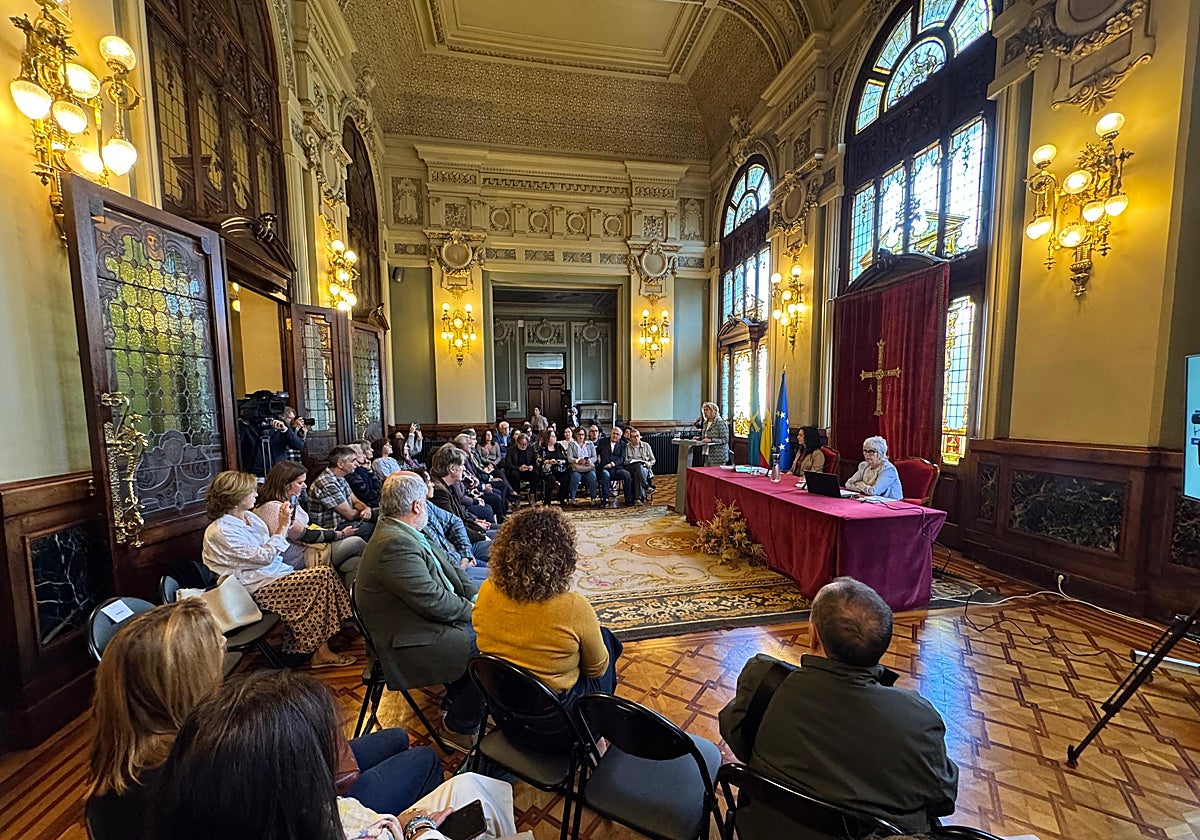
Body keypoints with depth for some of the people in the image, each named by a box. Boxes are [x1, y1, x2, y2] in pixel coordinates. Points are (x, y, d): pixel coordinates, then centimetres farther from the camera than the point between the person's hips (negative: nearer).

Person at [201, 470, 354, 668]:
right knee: (322, 577, -22)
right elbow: (265, 556, -18)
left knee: (325, 575, -13)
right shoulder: (220, 531, -15)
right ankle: (320, 651, -11)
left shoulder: (249, 516, 10)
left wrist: (282, 522, 0)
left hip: (276, 572, 8)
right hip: (259, 587, -8)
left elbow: (271, 545, 13)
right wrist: (283, 527, -13)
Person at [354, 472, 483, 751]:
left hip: (427, 621, 10)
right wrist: (472, 610, -11)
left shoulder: (402, 533, 5)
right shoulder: (395, 543, -27)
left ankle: (457, 700, 25)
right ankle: (460, 726, 9)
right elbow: (433, 601, -27)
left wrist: (476, 597, 0)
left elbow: (447, 568, 12)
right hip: (407, 646, -10)